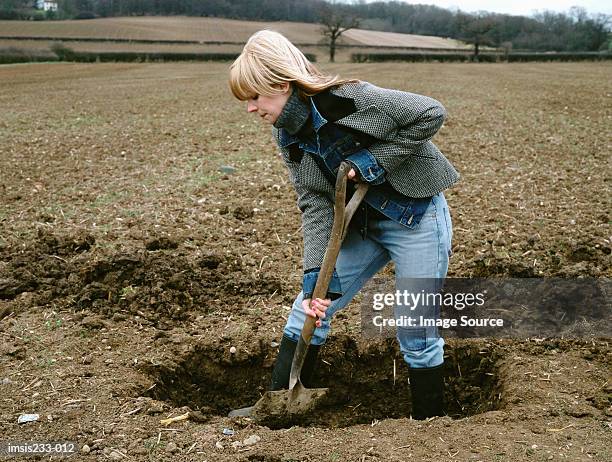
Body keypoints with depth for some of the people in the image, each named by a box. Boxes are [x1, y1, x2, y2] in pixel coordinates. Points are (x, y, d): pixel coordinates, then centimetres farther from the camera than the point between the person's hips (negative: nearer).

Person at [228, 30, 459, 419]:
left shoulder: (349, 99, -25)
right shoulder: (289, 134, -3)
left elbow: (431, 114, -21)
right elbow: (316, 204, -8)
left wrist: (375, 160, -25)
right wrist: (316, 274, -17)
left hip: (416, 220, -7)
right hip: (364, 224, 7)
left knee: (417, 335, 1)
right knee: (308, 310, 5)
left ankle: (431, 423, 23)